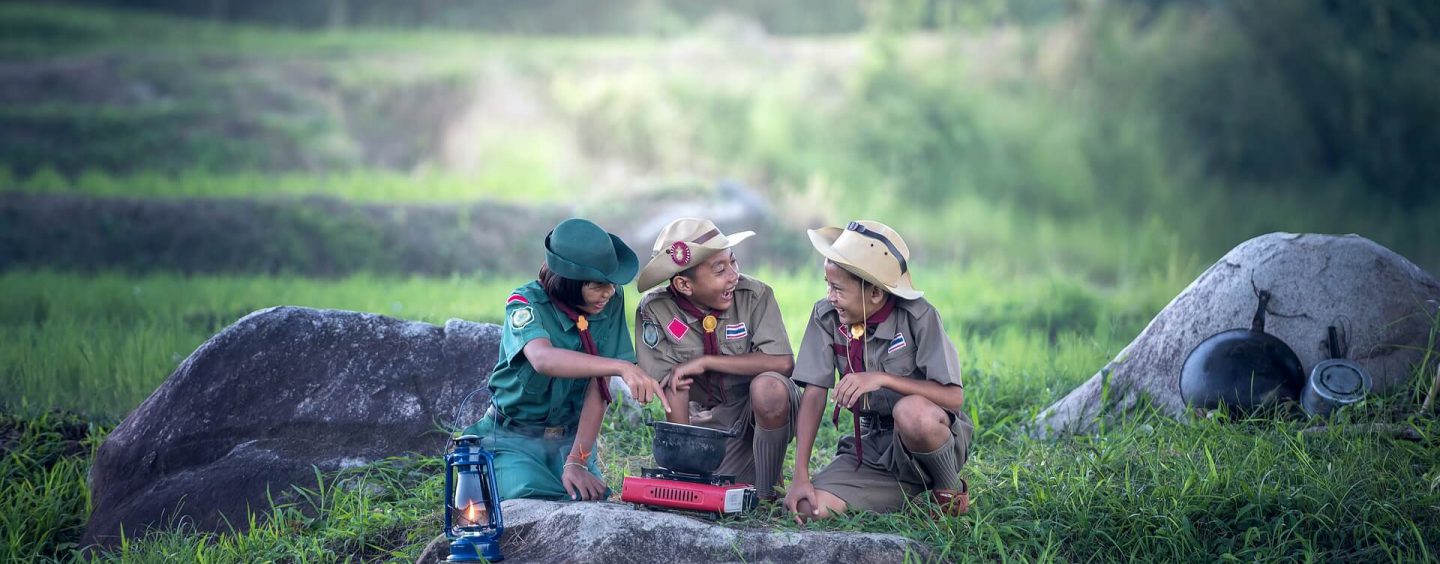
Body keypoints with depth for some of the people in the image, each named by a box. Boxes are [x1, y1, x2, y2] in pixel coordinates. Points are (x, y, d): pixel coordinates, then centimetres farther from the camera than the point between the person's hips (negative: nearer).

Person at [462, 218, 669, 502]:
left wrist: (577, 462, -19)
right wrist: (622, 367, -52)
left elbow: (598, 387, -10)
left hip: (572, 437, 3)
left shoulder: (612, 303, -7)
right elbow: (543, 358, -40)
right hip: (514, 438, -3)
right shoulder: (526, 303, -18)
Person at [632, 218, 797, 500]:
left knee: (767, 387, -34)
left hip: (767, 407, -2)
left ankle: (767, 493, -15)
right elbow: (674, 387, -15)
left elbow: (782, 362, -27)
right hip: (709, 418, 2)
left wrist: (705, 362, -25)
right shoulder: (655, 312, -14)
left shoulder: (755, 295, -18)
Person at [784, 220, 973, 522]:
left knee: (911, 411, -39)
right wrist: (801, 476, -14)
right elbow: (814, 395, -5)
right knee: (806, 506, -20)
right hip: (871, 447, 4)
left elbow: (954, 396, -21)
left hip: (933, 435, -4)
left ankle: (951, 491, -8)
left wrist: (882, 379, -31)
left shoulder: (918, 317, -15)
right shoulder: (826, 317, -3)